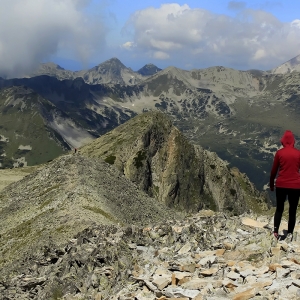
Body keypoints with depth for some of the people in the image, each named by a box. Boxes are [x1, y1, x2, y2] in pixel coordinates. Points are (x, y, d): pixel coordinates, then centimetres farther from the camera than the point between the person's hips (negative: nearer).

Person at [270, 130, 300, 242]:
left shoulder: (279, 153, -3)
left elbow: (274, 170, 2)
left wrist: (271, 184, 15)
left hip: (281, 185, 0)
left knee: (279, 208, 14)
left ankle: (275, 231, 1)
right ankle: (289, 234, 7)